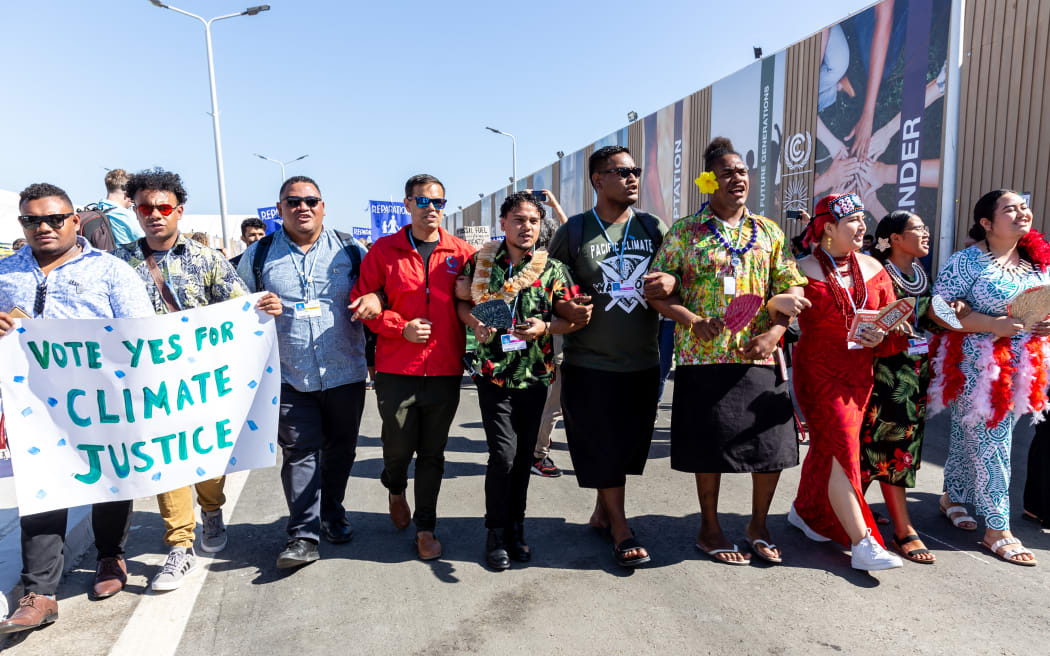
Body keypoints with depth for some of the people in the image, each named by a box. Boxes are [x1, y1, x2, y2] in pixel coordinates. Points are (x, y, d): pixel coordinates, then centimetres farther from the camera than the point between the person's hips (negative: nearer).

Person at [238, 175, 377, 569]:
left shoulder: (350, 252, 5)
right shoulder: (258, 255, 7)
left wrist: (373, 302, -12)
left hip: (345, 374, 1)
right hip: (289, 377, -1)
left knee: (340, 450, 13)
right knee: (299, 453, -3)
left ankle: (332, 514, 34)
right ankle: (303, 535, 6)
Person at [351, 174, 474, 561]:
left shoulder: (461, 253, 3)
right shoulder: (384, 250, 0)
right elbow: (363, 301, 0)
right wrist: (401, 327, -11)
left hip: (445, 372, 1)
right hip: (396, 371, -1)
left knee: (432, 454, 10)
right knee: (399, 447, 7)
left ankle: (425, 528, 27)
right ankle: (395, 489, 43)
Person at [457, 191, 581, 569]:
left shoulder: (552, 270, 1)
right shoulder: (481, 262, 1)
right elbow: (462, 302, 11)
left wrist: (545, 328, -16)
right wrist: (475, 323, -9)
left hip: (535, 375, 2)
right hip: (493, 372, -1)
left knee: (524, 455, 11)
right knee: (504, 454, -7)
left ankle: (516, 527, 30)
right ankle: (497, 532, 14)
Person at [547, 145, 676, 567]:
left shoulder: (654, 228, 8)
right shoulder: (573, 232, 0)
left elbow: (679, 277, 12)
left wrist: (670, 284, -11)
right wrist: (565, 310, -15)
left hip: (643, 361, 4)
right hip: (589, 362, -3)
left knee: (629, 445, 13)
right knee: (603, 448, 0)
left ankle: (602, 512, 34)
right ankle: (621, 531, 13)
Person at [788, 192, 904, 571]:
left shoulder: (872, 269, 8)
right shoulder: (805, 271, -8)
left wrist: (880, 337, -9)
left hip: (859, 374, 6)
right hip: (819, 372, -6)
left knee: (826, 447, 15)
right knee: (841, 450, -10)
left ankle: (804, 511, 35)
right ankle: (862, 543, -7)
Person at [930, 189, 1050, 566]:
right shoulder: (966, 261, -12)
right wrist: (994, 325, -24)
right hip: (977, 367, -6)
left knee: (969, 436, 18)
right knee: (990, 444, -1)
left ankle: (952, 498, 36)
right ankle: (997, 530, 10)